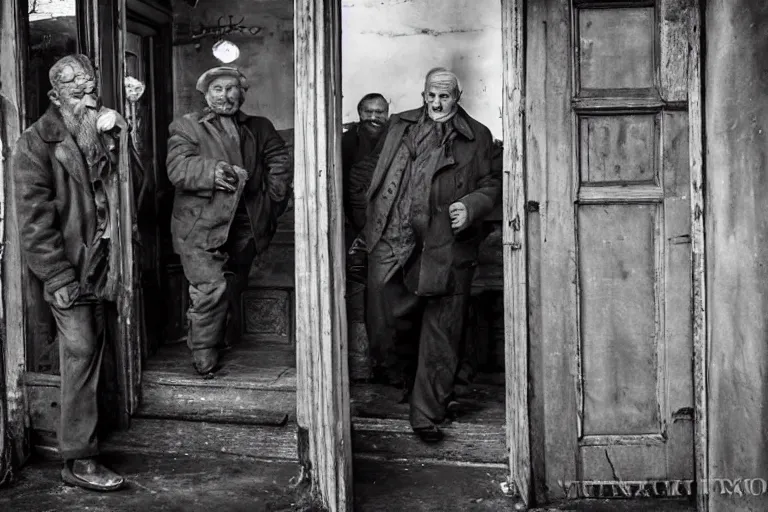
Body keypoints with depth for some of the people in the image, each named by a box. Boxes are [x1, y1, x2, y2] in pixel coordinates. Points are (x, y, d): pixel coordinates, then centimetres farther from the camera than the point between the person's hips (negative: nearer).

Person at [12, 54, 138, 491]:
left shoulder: (102, 137, 14)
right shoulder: (37, 144, -5)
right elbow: (35, 218, -11)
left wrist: (117, 142, -7)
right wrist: (58, 278, -16)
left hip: (104, 266, 6)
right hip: (70, 270, -6)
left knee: (98, 353, 11)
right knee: (81, 355, -8)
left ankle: (88, 444, 25)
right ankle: (79, 461, -1)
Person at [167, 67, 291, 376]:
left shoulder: (259, 128, 17)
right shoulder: (186, 127, 5)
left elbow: (279, 161, 13)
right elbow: (177, 168, -10)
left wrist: (274, 200, 1)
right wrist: (213, 171, -26)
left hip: (243, 229, 4)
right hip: (200, 227, -4)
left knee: (232, 290, 12)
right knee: (211, 289, -14)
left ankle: (225, 343, 32)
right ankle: (203, 356, 1)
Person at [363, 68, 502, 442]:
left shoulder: (477, 137, 9)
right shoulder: (400, 126, 15)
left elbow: (492, 184, 9)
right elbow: (379, 181, 14)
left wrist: (470, 206, -13)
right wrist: (371, 231, 6)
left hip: (446, 250, -2)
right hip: (393, 246, 2)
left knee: (440, 340, 3)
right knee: (385, 325, 7)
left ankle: (427, 416, 17)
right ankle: (404, 378, 37)